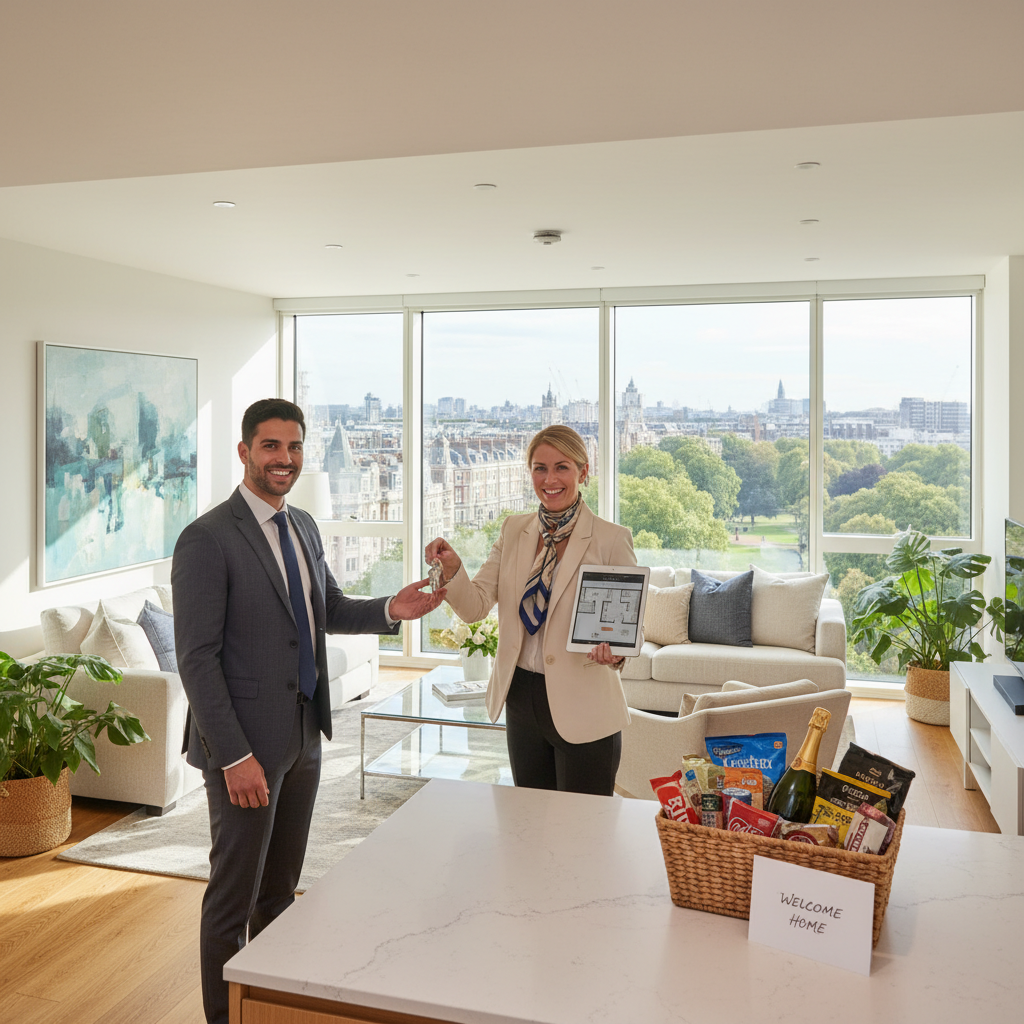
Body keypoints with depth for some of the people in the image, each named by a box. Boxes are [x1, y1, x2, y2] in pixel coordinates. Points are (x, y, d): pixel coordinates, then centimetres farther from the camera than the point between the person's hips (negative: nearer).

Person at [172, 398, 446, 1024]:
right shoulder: (206, 539, -16)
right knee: (235, 895, 8)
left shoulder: (304, 527, 8)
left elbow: (329, 608, 18)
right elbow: (197, 659, -18)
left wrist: (391, 610, 0)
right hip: (247, 743, -7)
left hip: (305, 735, 8)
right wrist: (235, 756, -20)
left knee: (282, 887, 21)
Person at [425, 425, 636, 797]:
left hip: (582, 710, -5)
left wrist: (616, 652, -27)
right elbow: (475, 606, -2)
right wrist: (452, 569, -22)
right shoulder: (514, 530, 5)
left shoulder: (611, 539, -9)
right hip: (522, 700, 5)